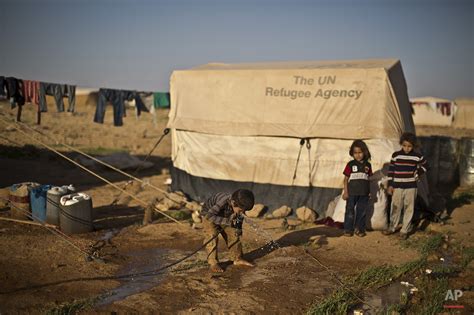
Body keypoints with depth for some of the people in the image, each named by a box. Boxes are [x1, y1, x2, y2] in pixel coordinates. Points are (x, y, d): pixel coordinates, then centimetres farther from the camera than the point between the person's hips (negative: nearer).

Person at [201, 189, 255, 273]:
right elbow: (210, 216, -46)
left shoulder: (239, 206, -22)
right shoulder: (223, 202, -42)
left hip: (225, 217, 6)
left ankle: (237, 259, 17)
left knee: (233, 235, 2)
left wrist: (238, 228, -19)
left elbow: (239, 217, -2)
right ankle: (213, 263, -11)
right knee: (212, 237, -20)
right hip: (209, 216, -6)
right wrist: (227, 221, -50)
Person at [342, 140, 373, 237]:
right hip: (352, 193, -2)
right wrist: (345, 192, -6)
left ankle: (360, 229, 20)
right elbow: (346, 179, -3)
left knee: (361, 211, 9)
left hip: (364, 193, 3)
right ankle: (348, 229, 13)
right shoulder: (350, 164, -4)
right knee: (350, 211, 4)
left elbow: (368, 179, 10)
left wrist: (369, 192, 8)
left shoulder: (367, 165, 4)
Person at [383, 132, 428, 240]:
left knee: (409, 209, 5)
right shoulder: (396, 155, -2)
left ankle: (405, 230, 16)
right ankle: (391, 228, 23)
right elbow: (391, 170, 2)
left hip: (411, 187, 0)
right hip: (397, 187, 0)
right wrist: (390, 185, 1)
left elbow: (425, 165, 15)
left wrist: (418, 173, -3)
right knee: (395, 208, 7)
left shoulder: (417, 156, -2)